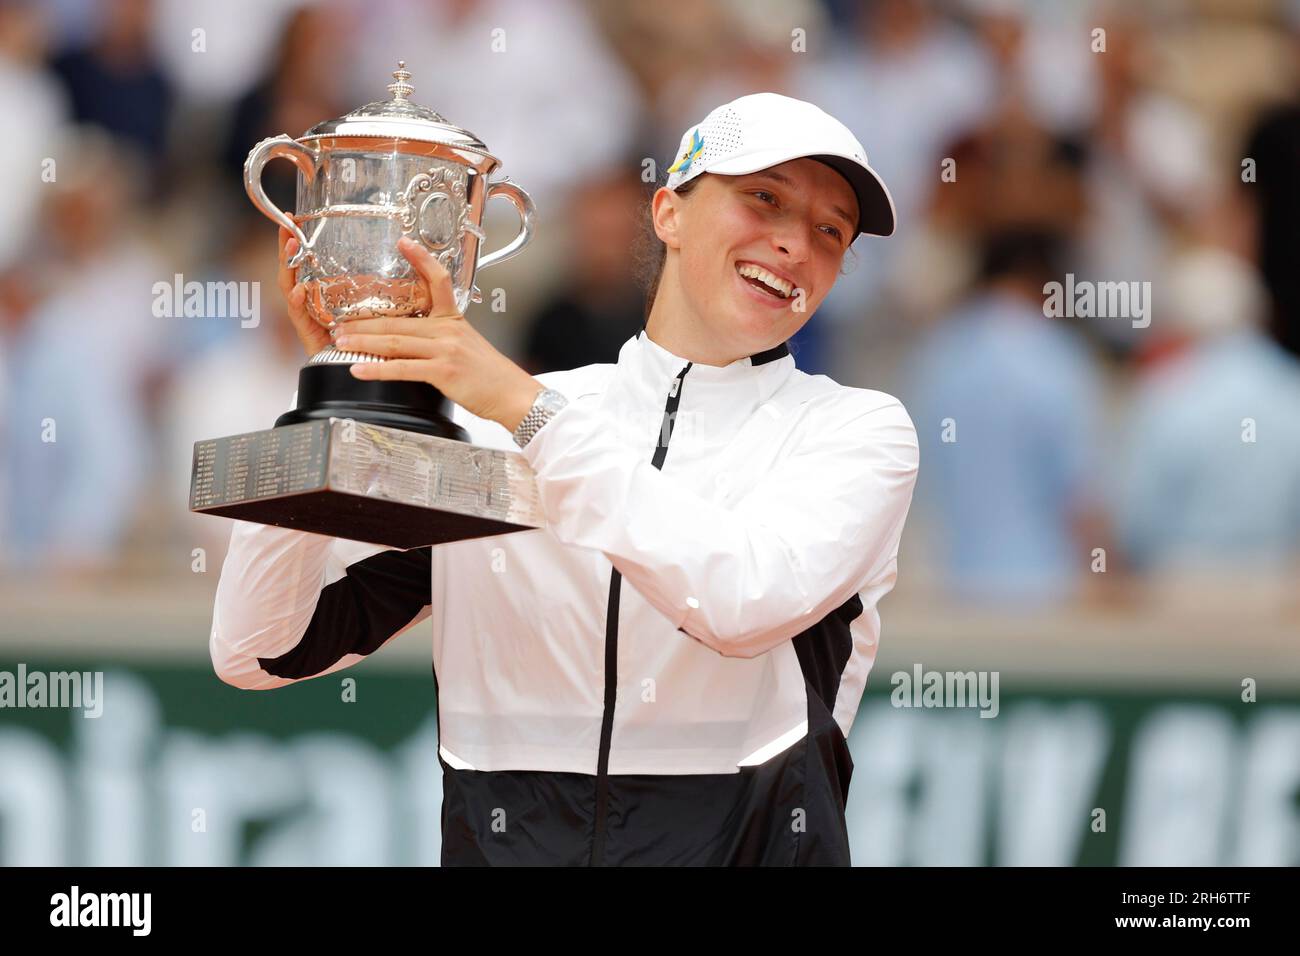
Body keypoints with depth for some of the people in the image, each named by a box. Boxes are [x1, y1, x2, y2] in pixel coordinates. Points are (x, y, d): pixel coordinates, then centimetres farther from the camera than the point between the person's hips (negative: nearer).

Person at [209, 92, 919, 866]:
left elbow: (748, 600, -14)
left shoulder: (856, 429, 6)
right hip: (502, 843, 1)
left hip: (750, 844, -1)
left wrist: (535, 414, -12)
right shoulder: (491, 425, 9)